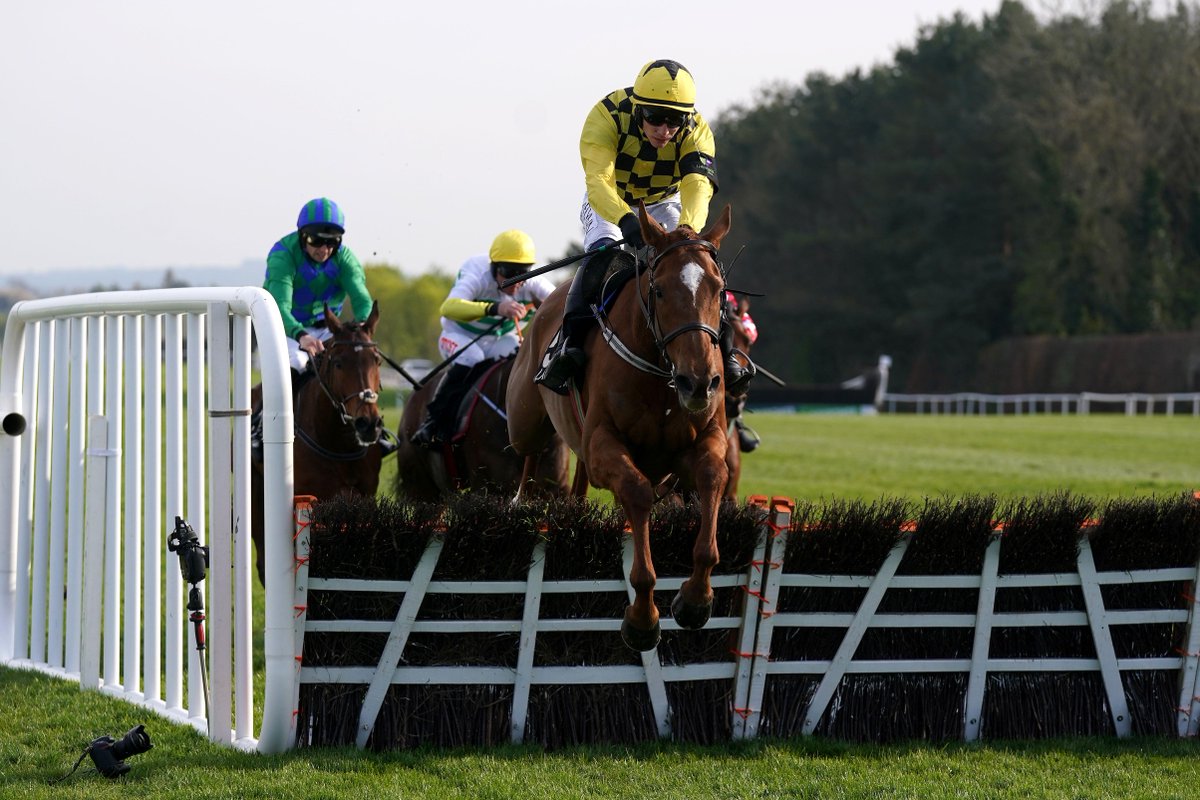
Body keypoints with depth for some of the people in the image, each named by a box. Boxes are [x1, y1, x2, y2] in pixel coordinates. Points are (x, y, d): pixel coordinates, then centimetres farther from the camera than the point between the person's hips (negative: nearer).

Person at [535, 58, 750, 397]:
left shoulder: (696, 131, -26)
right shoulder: (606, 116, -33)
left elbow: (698, 186, -40)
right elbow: (598, 181, -45)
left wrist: (687, 229, -62)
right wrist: (626, 221, -64)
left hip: (664, 205, 2)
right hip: (609, 203, -2)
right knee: (602, 252, -31)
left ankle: (721, 350, -8)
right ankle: (570, 343, -30)